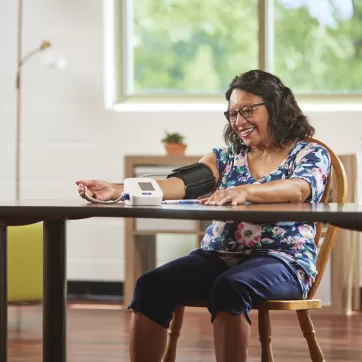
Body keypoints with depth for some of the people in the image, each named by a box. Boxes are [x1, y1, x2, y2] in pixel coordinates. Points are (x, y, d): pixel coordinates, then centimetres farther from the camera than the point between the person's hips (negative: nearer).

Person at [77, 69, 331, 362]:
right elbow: (181, 183, 0)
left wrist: (245, 191, -37)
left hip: (282, 259, -4)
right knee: (151, 286, -22)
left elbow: (299, 189, -17)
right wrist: (118, 190, -17)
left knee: (230, 287, -37)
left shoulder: (311, 154, 6)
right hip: (219, 257, 5)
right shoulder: (225, 158, 17)